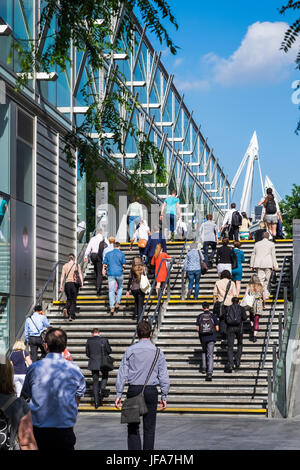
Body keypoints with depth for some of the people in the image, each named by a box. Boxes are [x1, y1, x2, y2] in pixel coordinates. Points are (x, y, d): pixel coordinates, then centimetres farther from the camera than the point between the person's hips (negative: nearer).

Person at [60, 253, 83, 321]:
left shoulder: (65, 266, 7)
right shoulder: (77, 265, 3)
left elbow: (62, 276, 2)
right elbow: (80, 275, -6)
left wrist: (61, 285, 2)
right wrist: (82, 283, -8)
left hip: (67, 283, 2)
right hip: (75, 283, -2)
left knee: (69, 299, 18)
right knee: (73, 300, 5)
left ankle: (66, 309, -11)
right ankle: (72, 315, -3)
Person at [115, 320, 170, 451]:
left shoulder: (130, 350, 0)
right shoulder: (158, 352, 2)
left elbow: (122, 374, -1)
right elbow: (164, 376, 2)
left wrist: (119, 394, 1)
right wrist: (164, 396, 8)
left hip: (133, 390, 0)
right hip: (151, 391, 0)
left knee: (133, 425, 6)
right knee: (149, 427, 7)